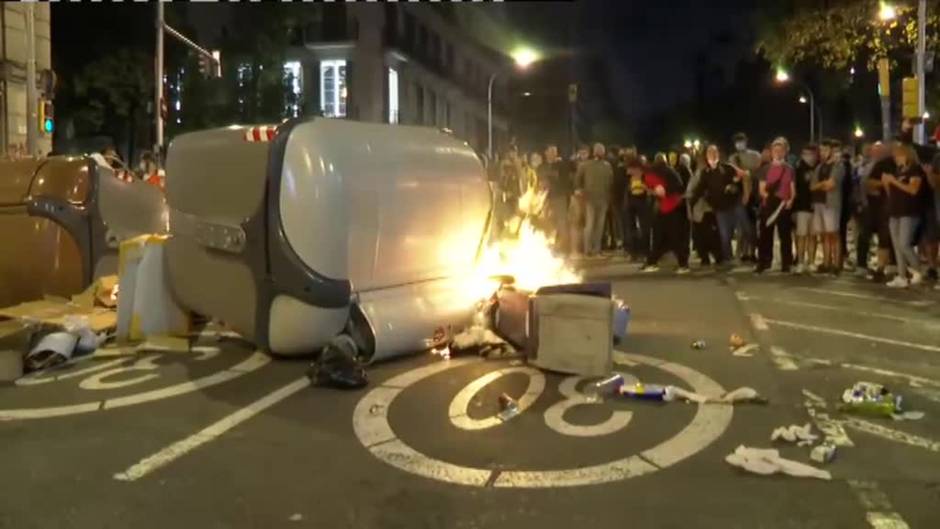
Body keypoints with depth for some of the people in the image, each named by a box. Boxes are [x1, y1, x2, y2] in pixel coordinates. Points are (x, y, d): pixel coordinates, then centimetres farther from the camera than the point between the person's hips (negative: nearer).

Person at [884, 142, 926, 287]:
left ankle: (918, 272, 2)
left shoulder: (915, 169, -5)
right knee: (897, 246, 4)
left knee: (904, 244, -14)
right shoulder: (898, 171, 18)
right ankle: (902, 277, 6)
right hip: (894, 212, 8)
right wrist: (886, 183, 1)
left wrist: (894, 181, -17)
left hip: (909, 213, -8)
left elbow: (913, 189, -18)